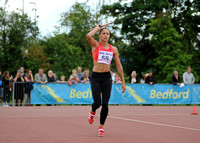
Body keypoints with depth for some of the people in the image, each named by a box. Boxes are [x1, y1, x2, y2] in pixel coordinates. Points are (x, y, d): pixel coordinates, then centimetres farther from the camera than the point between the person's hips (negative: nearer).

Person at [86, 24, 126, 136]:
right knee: (97, 103, -7)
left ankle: (101, 127, 16)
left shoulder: (113, 49, 8)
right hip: (95, 77, -2)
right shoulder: (96, 45, 0)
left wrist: (123, 82, 6)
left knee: (105, 104, -2)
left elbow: (119, 66, 10)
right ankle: (92, 112, 31)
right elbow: (89, 36, -23)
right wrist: (97, 28, -5)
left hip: (107, 77, 2)